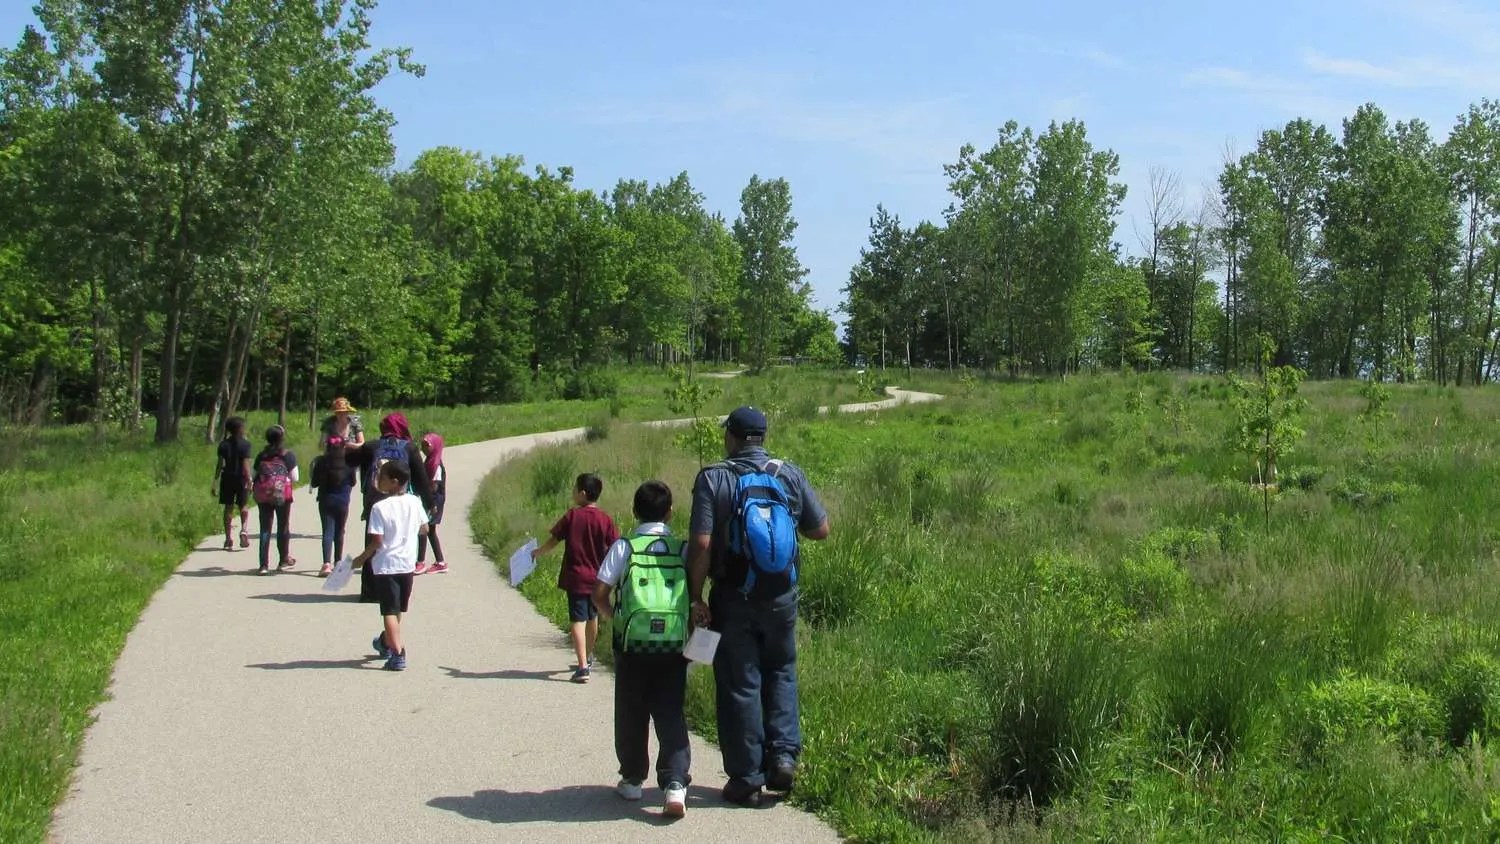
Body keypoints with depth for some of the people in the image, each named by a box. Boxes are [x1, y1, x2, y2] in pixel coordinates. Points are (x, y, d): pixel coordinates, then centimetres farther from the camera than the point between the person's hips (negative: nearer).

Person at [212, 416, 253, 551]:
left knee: (228, 508, 8)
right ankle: (244, 530, -12)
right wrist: (249, 480, -13)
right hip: (241, 478, -2)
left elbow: (220, 464, -1)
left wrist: (216, 481, 3)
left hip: (227, 478, 2)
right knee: (243, 506, 12)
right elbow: (246, 464, -13)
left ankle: (228, 538, 8)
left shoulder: (223, 444, 1)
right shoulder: (245, 444, -7)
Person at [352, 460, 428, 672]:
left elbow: (376, 541, -17)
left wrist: (361, 558, -1)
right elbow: (424, 528, 10)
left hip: (386, 565, -6)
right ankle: (386, 642, 43)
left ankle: (398, 654, -14)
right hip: (407, 564, 6)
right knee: (397, 609, 22)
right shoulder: (415, 502, -2)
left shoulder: (380, 507, -17)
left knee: (389, 611, -4)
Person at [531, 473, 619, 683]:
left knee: (578, 620, -6)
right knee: (592, 618, 22)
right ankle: (588, 657, 41)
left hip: (576, 578, -3)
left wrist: (537, 552, 16)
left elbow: (553, 540, -1)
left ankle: (583, 667, -18)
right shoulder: (605, 520, -5)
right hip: (597, 579, 3)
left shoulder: (572, 516, -8)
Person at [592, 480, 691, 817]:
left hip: (633, 643, -1)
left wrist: (614, 617, 14)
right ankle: (675, 783, -9)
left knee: (631, 715, 15)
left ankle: (632, 779, 25)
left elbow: (599, 594, -3)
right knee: (671, 716, 5)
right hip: (674, 644, 1)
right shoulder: (683, 548, 4)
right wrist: (695, 616, 13)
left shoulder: (624, 547, 0)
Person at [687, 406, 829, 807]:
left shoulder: (713, 478, -8)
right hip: (781, 595, 3)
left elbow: (701, 544, -17)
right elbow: (821, 530, 5)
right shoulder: (790, 475, 0)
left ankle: (746, 778, 12)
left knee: (738, 686, 6)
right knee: (781, 674, 21)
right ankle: (783, 755, 8)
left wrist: (696, 597, -9)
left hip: (733, 598, -2)